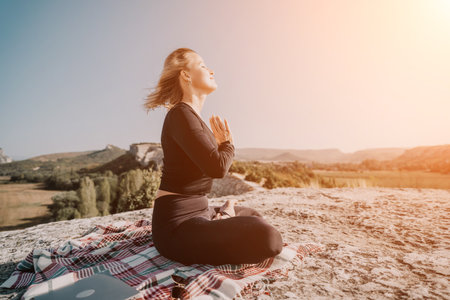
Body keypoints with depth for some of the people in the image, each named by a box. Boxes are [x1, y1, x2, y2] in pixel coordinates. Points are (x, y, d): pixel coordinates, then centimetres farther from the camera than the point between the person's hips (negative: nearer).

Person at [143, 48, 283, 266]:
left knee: (253, 216, 28)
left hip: (199, 211, 10)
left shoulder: (194, 116, 12)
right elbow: (218, 168, -24)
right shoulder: (180, 115, -16)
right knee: (268, 239, -24)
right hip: (177, 224, -10)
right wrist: (228, 144, -5)